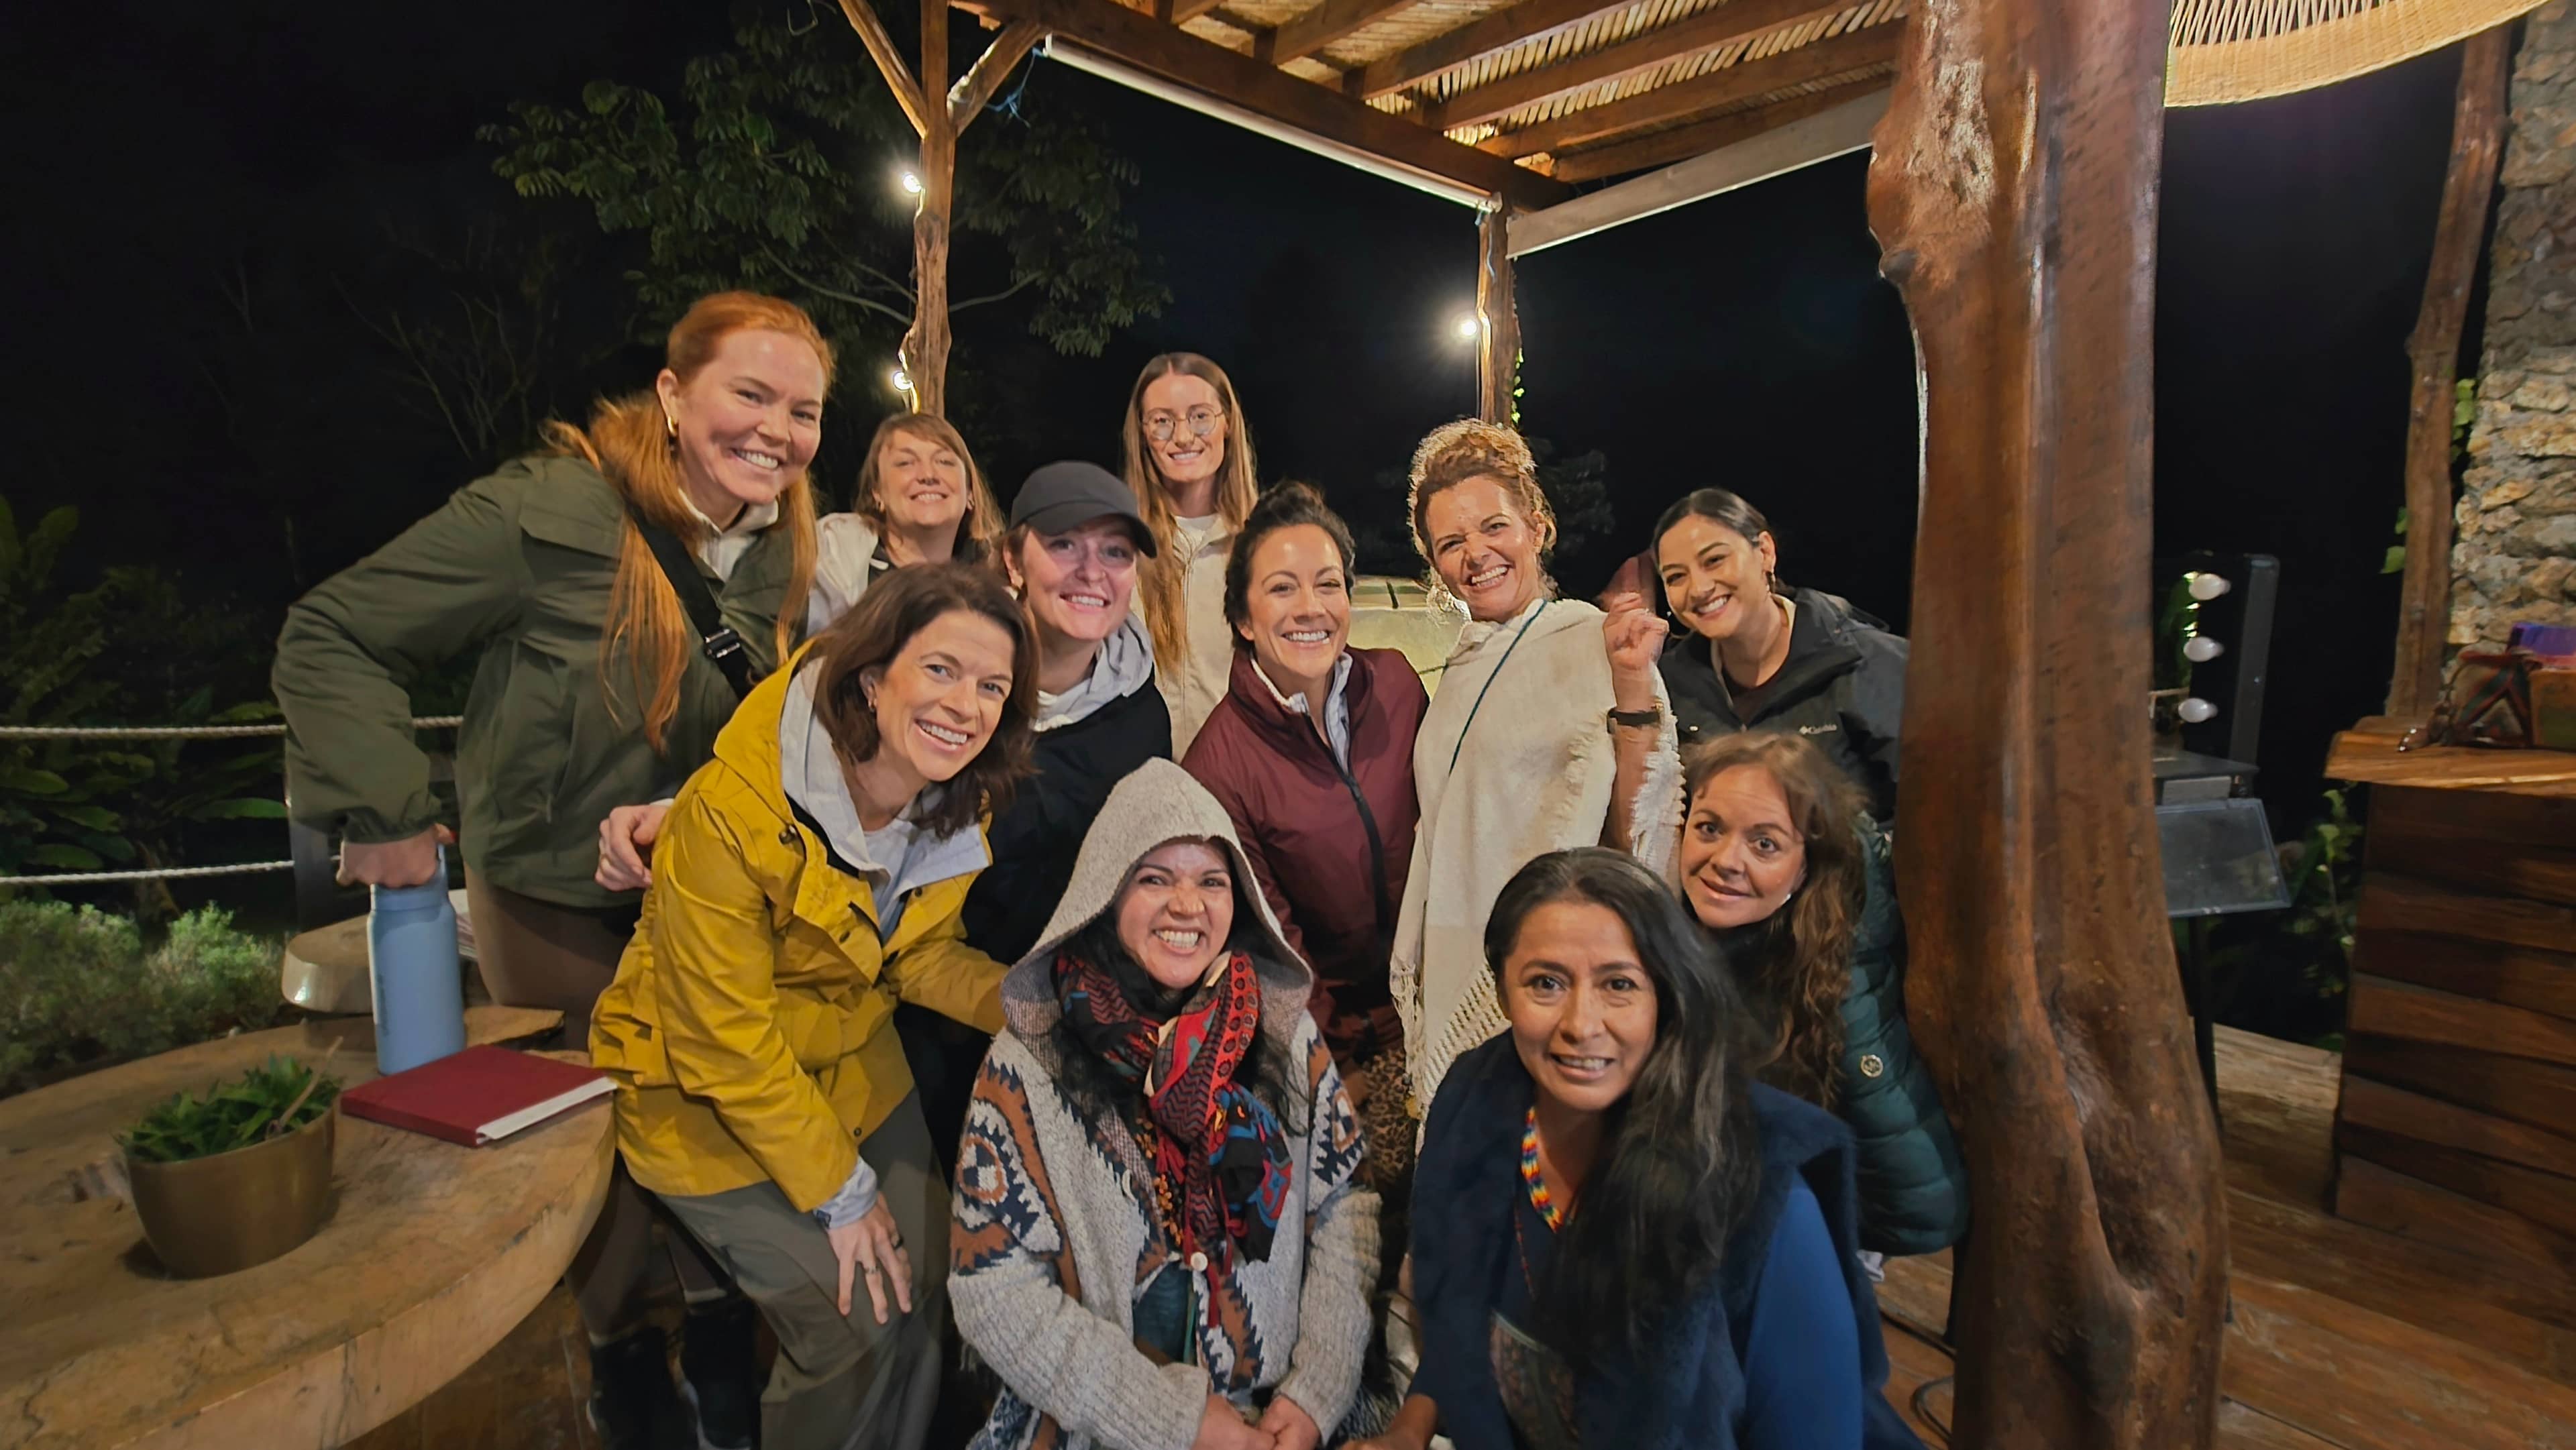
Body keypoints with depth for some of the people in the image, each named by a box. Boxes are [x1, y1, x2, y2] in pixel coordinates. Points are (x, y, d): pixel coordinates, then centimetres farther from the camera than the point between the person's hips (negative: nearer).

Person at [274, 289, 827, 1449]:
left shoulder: (783, 552, -6)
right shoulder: (551, 508, -22)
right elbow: (331, 637, -15)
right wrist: (381, 815, -20)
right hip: (551, 900, -4)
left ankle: (720, 1328, 35)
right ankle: (616, 1348, 38)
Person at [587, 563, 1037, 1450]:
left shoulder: (956, 804, -12)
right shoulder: (733, 812, -32)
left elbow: (922, 954, -2)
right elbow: (724, 1040, -25)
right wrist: (842, 1193, -16)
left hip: (854, 1071, 6)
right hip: (712, 1104, -5)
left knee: (930, 1290, 8)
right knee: (858, 1326, -6)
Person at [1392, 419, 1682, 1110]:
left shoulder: (1598, 642, -11)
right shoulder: (1464, 664, 12)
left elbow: (1637, 834, -18)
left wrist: (1633, 685, -27)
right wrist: (1415, 977, 19)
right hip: (1453, 985, 7)